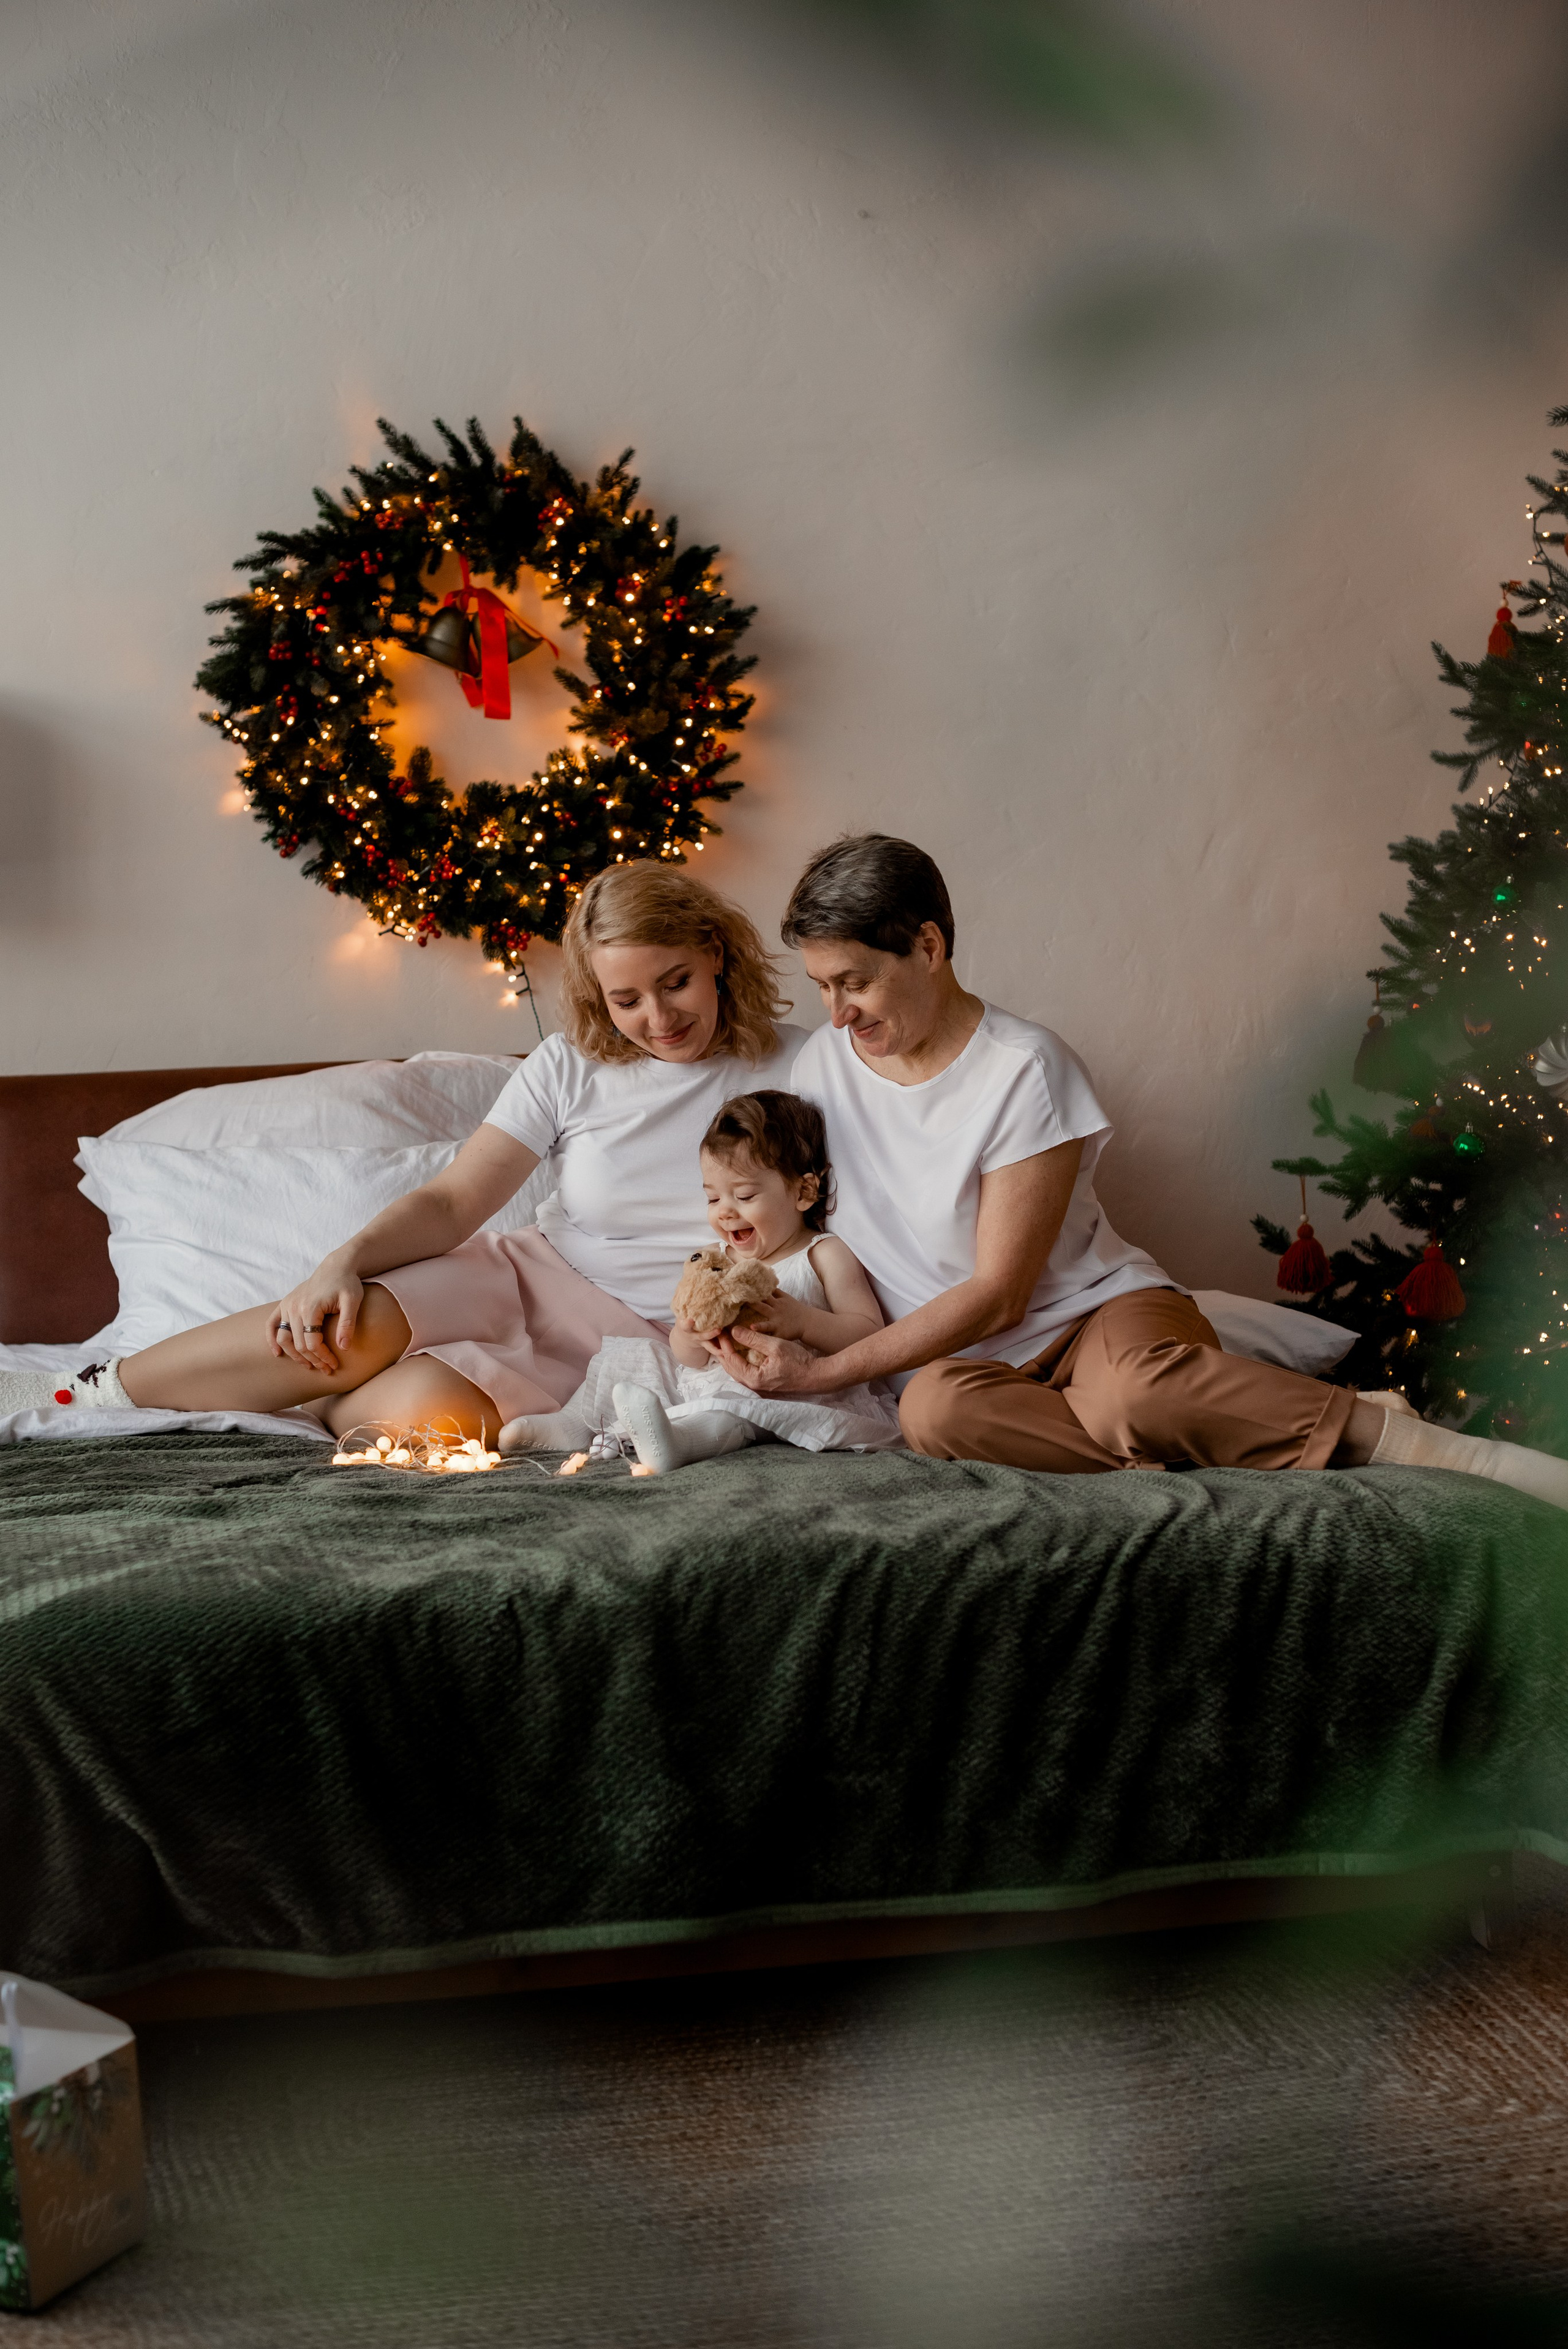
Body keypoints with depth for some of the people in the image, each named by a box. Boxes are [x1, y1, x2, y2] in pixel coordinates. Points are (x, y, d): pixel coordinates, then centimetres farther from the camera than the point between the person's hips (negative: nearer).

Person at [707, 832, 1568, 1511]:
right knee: (933, 1410, -37)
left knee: (1126, 1388, -42)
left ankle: (1379, 1431, -26)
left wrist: (827, 1372, -17)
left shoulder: (1023, 1069, -11)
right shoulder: (821, 1064, 6)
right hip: (954, 1356, 3)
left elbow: (997, 1294, -14)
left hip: (1096, 1309, -3)